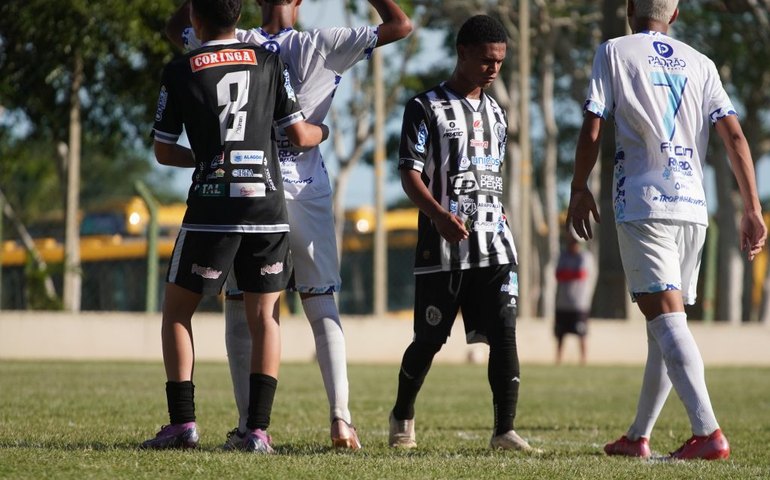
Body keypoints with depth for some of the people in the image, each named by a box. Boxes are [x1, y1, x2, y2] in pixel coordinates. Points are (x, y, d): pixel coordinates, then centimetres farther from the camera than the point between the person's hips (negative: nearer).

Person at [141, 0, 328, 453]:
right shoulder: (269, 63, 6)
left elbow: (163, 151, 8)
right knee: (265, 317, 7)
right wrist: (324, 131, 30)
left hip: (211, 208, -2)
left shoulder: (179, 72, 1)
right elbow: (300, 135, 8)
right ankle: (258, 429, -2)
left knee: (177, 311, 11)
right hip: (268, 203, 2)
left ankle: (183, 422, 2)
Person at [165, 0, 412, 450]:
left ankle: (249, 423, 5)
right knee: (323, 308, 7)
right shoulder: (323, 47, -5)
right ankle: (340, 416, -5)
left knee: (241, 308, 8)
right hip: (307, 192, 0)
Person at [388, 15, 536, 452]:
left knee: (504, 332, -10)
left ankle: (505, 429, -11)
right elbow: (410, 173, -10)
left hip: (493, 244, 5)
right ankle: (402, 418, 26)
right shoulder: (427, 108, -3)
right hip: (443, 245, -5)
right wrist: (440, 216, -26)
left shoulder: (497, 115, 17)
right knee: (429, 338, 4)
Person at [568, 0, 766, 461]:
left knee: (666, 318, -13)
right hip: (693, 207, 5)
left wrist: (579, 189, 11)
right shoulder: (700, 63, 14)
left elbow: (592, 129, -2)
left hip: (643, 204, -5)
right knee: (665, 322, 14)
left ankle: (708, 432, -26)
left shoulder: (615, 52, 3)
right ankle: (638, 437, 22)